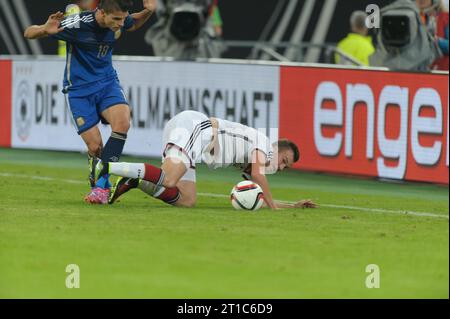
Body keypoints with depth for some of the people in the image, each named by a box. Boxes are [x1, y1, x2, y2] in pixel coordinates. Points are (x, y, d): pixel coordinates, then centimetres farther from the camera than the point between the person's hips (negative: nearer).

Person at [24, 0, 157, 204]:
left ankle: (101, 186, -21)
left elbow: (134, 25, 20)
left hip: (107, 82, 3)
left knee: (122, 123, -26)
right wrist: (45, 30, -39)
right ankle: (99, 186, 17)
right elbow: (28, 34, -16)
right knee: (95, 147, -11)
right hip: (79, 89, -3)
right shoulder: (77, 24, -23)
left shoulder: (118, 20, -8)